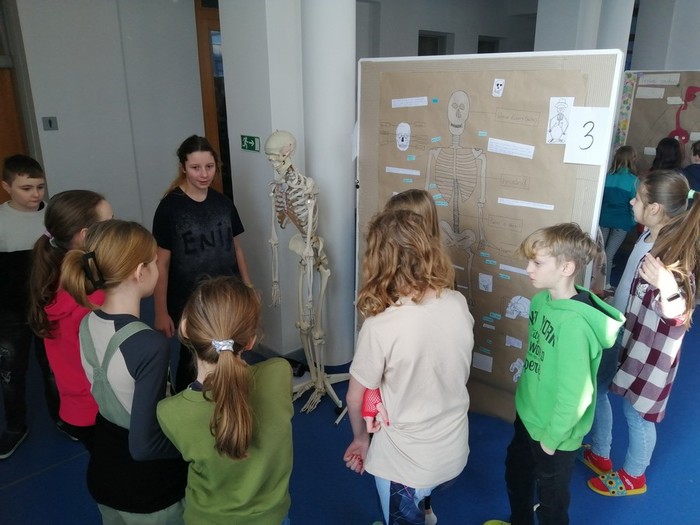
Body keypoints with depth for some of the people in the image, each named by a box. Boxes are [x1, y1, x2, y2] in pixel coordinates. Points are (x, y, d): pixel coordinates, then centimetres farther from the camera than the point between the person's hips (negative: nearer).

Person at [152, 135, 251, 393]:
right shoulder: (170, 207, -13)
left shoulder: (223, 203, 1)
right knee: (192, 360, 11)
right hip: (188, 303, -4)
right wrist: (161, 311, -12)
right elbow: (162, 263, -12)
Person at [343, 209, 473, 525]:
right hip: (454, 450, 4)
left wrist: (360, 438, 5)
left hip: (405, 460, -4)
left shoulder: (380, 326, -28)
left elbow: (356, 398, -14)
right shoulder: (459, 304, -13)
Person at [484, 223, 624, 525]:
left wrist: (552, 437, -16)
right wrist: (525, 397, 11)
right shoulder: (541, 300, -7)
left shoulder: (574, 323, -33)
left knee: (550, 499, 19)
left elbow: (576, 393, -28)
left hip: (554, 432, -8)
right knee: (516, 475, 30)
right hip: (527, 415, 8)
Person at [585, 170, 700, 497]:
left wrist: (667, 287, -49)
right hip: (618, 333, 9)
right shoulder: (649, 234, -3)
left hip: (648, 348, -9)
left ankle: (633, 476, 38)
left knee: (636, 412, 12)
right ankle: (599, 455, 44)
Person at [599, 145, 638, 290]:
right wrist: (633, 222, 7)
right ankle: (605, 284, 11)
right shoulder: (633, 180, -8)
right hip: (622, 222, -2)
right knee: (609, 254, 4)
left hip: (604, 219, 2)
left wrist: (598, 216, 13)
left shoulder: (607, 176, -2)